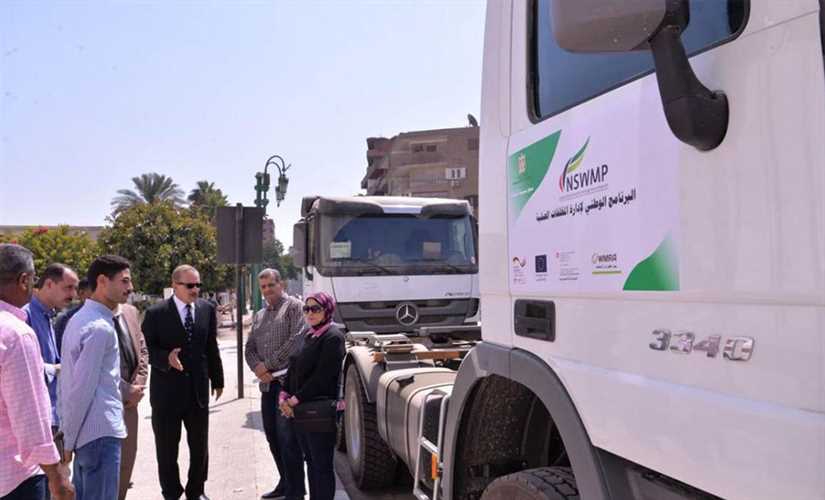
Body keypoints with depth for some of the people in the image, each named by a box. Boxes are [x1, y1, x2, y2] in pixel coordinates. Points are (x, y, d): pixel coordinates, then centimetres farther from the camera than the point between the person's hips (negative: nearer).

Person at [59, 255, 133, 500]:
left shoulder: (79, 319, 12)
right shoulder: (100, 328, -18)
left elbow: (67, 381, 15)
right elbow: (83, 388, -19)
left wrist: (68, 432, 18)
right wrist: (69, 439, -9)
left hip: (87, 432, 10)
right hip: (101, 433, -10)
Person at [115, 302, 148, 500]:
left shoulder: (131, 312, 5)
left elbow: (142, 350, 11)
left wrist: (138, 385, -1)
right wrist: (127, 390, -13)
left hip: (129, 402, 7)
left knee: (127, 459, 15)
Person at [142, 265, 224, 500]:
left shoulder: (207, 309, 2)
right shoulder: (156, 313, -9)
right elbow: (147, 350, -6)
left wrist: (217, 380, 12)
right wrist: (166, 358, -26)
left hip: (198, 389, 3)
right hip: (167, 391, -3)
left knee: (200, 446, 13)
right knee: (167, 449, 10)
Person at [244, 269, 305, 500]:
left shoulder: (293, 306, -3)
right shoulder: (259, 316, 19)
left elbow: (296, 340, -14)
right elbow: (249, 348, 16)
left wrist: (269, 364, -11)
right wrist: (257, 367, -5)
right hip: (267, 383, 7)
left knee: (287, 437, -6)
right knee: (272, 436, 12)